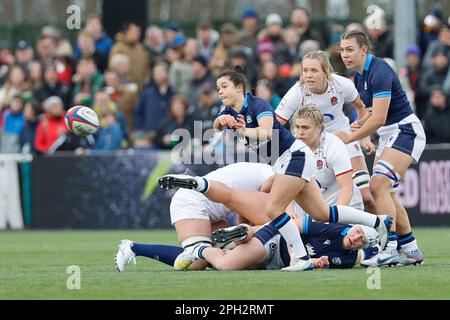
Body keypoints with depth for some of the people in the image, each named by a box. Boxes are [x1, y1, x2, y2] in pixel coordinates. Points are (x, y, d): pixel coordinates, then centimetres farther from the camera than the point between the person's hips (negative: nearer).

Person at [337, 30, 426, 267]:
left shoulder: (379, 72, -21)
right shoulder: (360, 74, 8)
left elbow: (379, 118, -25)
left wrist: (349, 138, -17)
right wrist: (363, 122, 4)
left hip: (405, 131, -10)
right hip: (388, 135, 10)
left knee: (379, 185, -21)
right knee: (385, 192, 8)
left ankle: (390, 248, -24)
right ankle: (411, 251, 14)